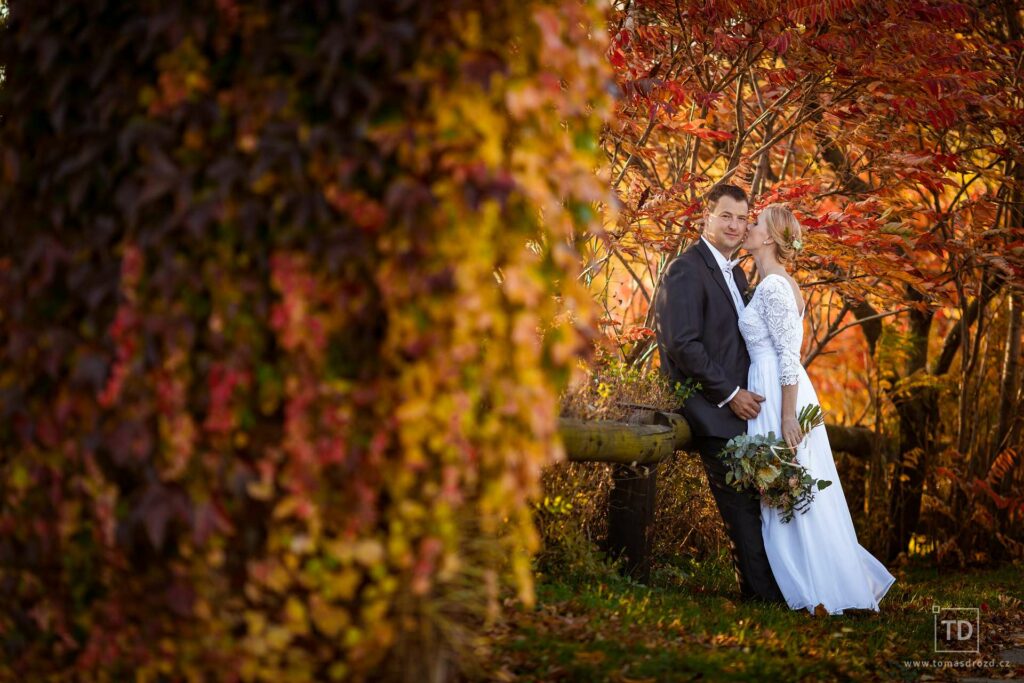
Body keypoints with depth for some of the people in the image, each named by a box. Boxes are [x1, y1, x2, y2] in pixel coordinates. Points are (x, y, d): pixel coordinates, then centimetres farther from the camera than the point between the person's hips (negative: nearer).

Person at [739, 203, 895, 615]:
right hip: (774, 391, 10)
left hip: (780, 395, -10)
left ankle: (819, 592, 2)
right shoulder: (779, 283, 16)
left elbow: (789, 355, -19)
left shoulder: (772, 286, -14)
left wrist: (787, 416, -21)